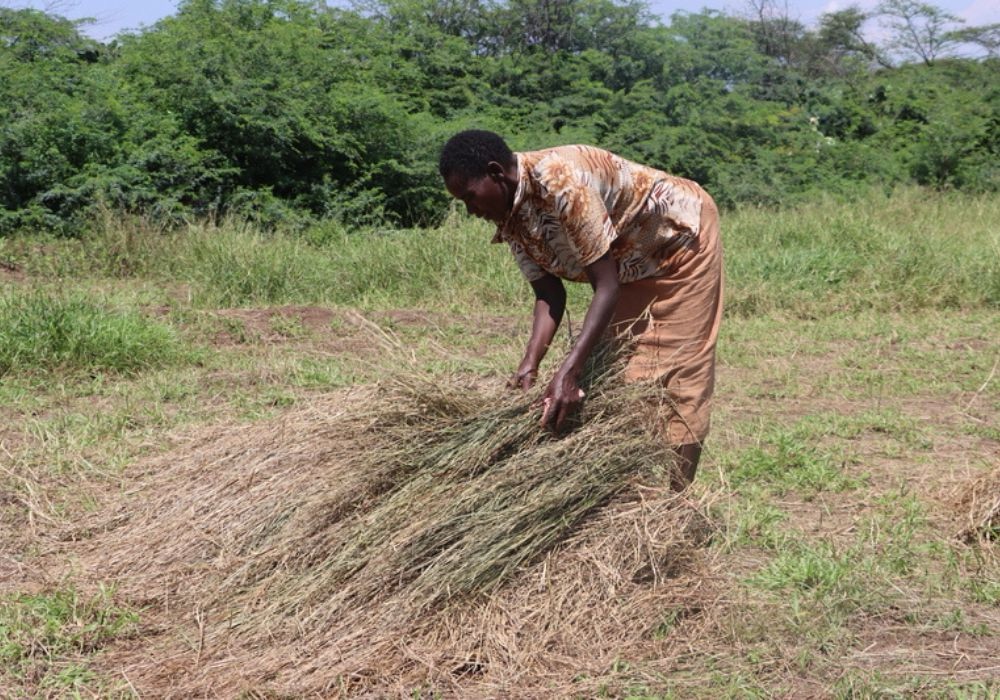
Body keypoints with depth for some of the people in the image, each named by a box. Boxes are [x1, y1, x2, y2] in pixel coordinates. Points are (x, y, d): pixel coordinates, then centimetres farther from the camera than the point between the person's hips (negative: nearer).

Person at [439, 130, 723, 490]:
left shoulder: (560, 181, -35)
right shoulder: (509, 217, -9)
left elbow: (607, 286, -35)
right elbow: (549, 294, -7)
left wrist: (568, 372, -41)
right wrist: (530, 364, -23)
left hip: (681, 238, -8)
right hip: (634, 263, 8)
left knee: (675, 379, -8)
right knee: (616, 370, 6)